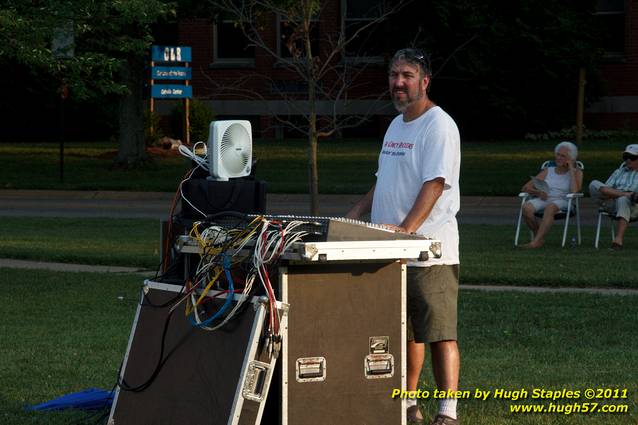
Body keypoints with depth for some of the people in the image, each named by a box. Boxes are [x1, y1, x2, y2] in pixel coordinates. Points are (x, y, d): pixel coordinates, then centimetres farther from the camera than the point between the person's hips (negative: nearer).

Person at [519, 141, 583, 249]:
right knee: (526, 207, -32)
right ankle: (540, 238, -13)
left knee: (550, 208, -41)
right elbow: (525, 187, 16)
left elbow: (574, 191, -9)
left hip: (562, 201, -3)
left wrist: (571, 169, -1)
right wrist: (537, 192, -7)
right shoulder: (548, 171, 22)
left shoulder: (576, 173, 13)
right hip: (543, 199, 3)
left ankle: (536, 241, -42)